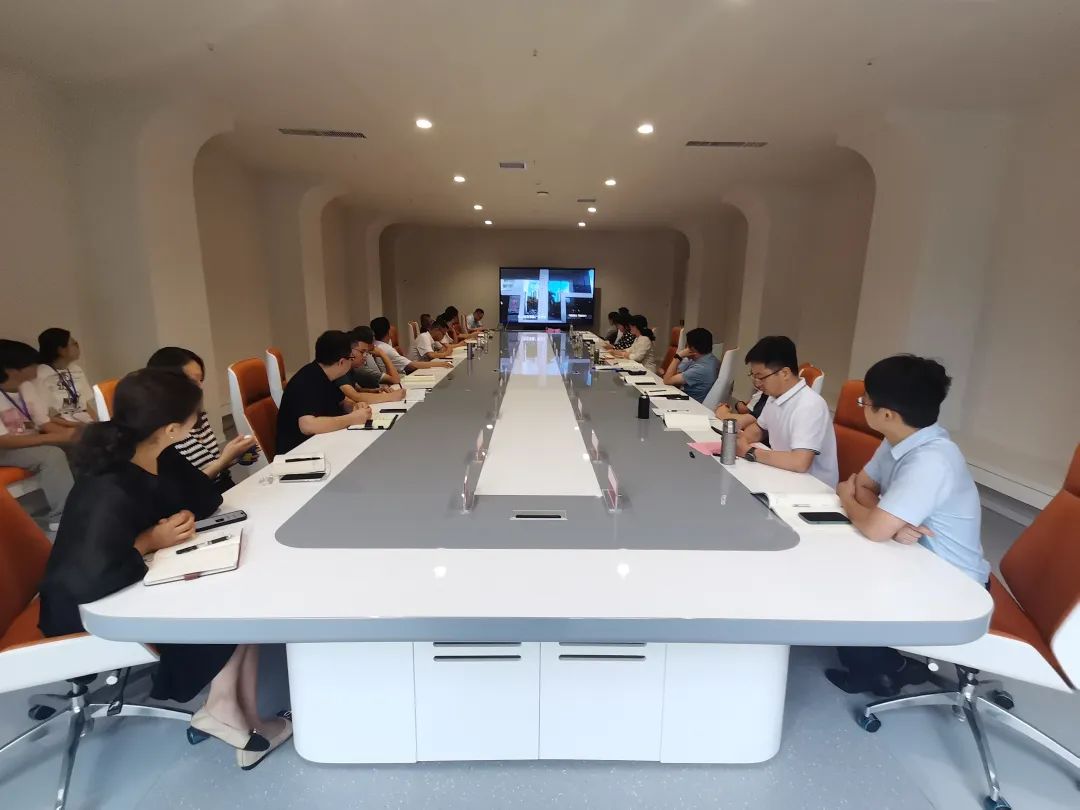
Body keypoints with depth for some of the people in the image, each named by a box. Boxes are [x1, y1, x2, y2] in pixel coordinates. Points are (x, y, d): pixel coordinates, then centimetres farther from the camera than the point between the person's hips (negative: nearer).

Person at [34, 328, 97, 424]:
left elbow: (88, 403, 12)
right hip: (62, 429, -6)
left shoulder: (77, 369, 12)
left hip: (88, 425, 6)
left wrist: (96, 424, -4)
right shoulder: (41, 375, -7)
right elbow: (41, 418, -10)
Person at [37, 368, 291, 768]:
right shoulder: (110, 493, -35)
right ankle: (226, 709, 5)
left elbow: (207, 499, 1)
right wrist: (151, 540, -28)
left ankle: (232, 707, -4)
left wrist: (181, 521, -19)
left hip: (143, 583, 8)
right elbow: (90, 581, -44)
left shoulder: (160, 459, -9)